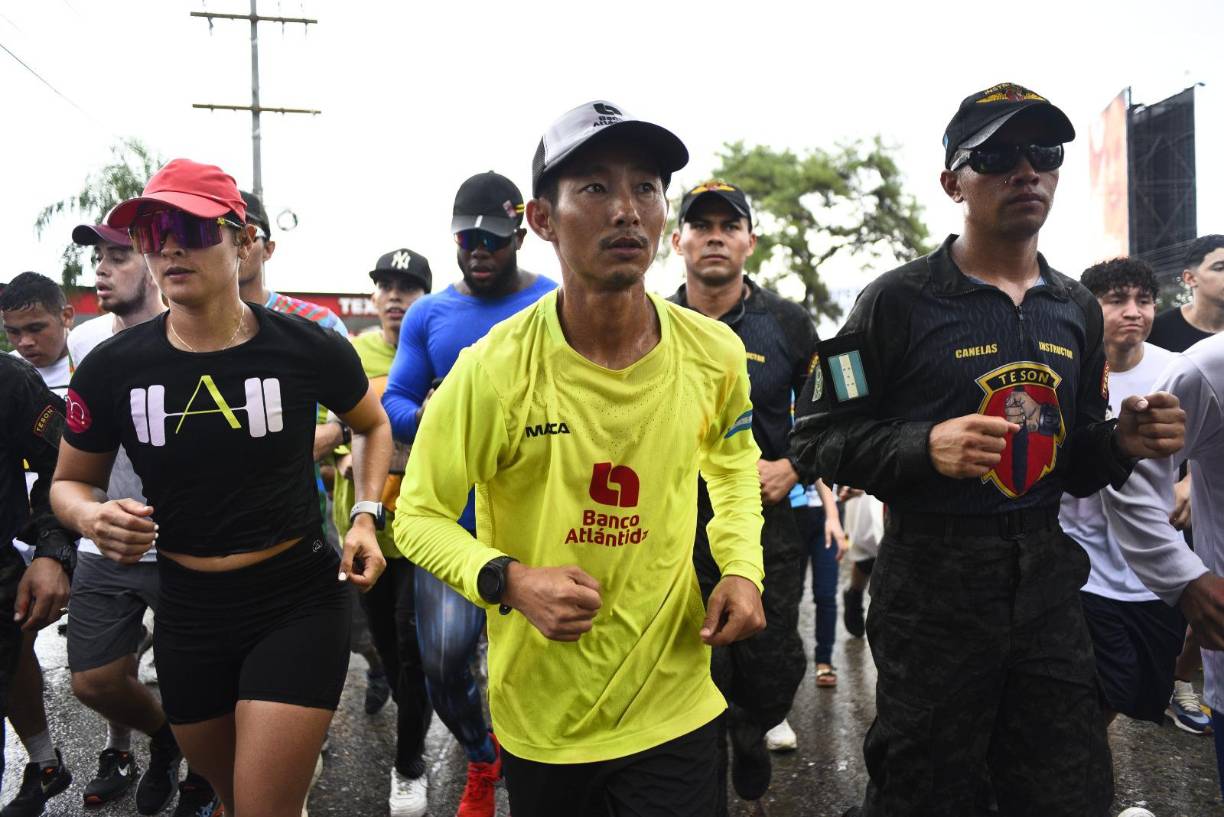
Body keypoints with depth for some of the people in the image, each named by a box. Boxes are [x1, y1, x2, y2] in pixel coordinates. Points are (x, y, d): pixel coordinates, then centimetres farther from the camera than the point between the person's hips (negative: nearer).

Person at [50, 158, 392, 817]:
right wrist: (92, 516, -15)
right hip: (187, 612, 3)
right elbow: (69, 482, 8)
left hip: (299, 603, -3)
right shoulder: (112, 368, -7)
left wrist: (366, 516, -5)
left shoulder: (309, 350, -11)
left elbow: (372, 426, 9)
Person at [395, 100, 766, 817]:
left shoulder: (715, 353, -8)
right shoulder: (494, 369, -19)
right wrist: (509, 581, -26)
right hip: (541, 717, -1)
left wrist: (743, 568, -1)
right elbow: (419, 516, -8)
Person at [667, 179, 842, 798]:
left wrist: (791, 469, -10)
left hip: (765, 522, 0)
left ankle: (750, 732, 40)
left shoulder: (788, 325, 1)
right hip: (677, 530, 0)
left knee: (773, 671, 4)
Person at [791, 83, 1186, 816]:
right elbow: (822, 434, -9)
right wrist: (926, 447, -24)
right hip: (932, 591, -5)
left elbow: (1073, 465, 15)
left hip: (1048, 584, 5)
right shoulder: (901, 301, -9)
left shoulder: (1077, 310, 9)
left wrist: (1123, 442, -6)